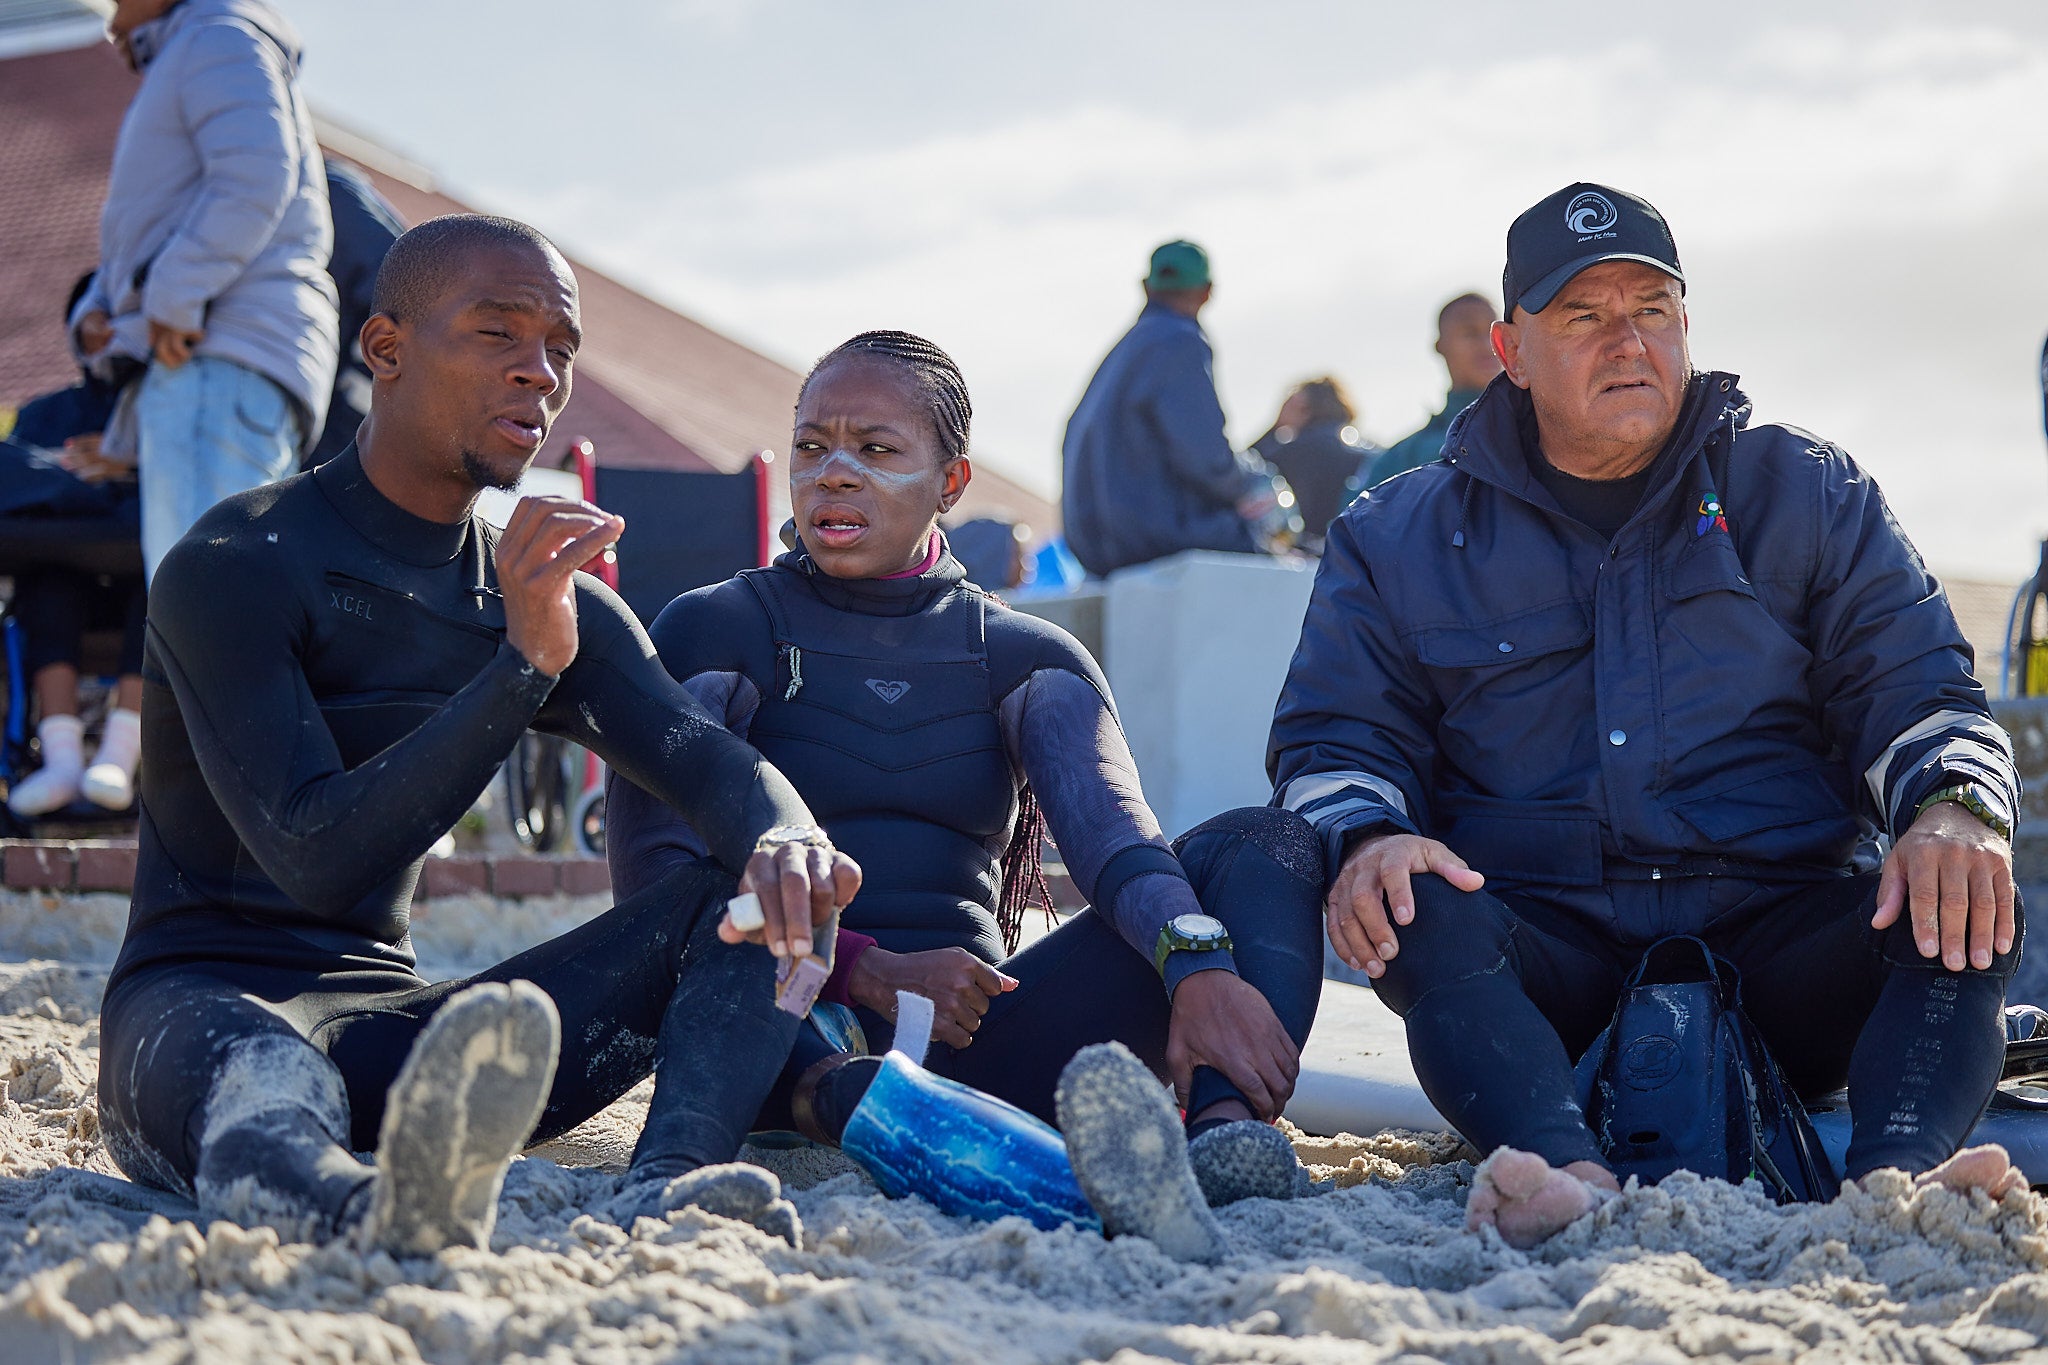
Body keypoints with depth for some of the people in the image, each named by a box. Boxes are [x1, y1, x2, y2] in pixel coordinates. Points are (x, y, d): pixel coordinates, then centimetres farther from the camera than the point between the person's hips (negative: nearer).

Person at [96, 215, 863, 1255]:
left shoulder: (552, 600, 14)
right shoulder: (232, 570, -8)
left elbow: (709, 758, -3)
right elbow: (316, 859, -20)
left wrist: (785, 839, -29)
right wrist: (521, 665, -28)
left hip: (395, 1017, 6)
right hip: (201, 1001, -6)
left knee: (761, 891, -12)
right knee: (261, 1075, -45)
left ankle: (667, 1182, -42)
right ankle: (359, 1204, -82)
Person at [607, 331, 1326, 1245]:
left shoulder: (1025, 658, 15)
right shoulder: (715, 633, 9)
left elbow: (1112, 832, -6)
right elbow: (651, 875, -6)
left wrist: (1199, 962, -30)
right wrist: (870, 973, -22)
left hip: (971, 1044, 3)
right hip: (788, 1029, -2)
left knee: (1261, 847, -13)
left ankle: (1226, 1125, -47)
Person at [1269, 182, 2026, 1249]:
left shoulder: (1808, 493, 15)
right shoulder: (1401, 537, 14)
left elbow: (1920, 691, 9)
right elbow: (1335, 734, 9)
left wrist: (1950, 810, -17)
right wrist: (1365, 836, -17)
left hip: (1778, 942, 1)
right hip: (1544, 954, 0)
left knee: (1966, 910, -28)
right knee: (1413, 914, -33)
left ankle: (1897, 1175, -52)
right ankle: (1569, 1178, -55)